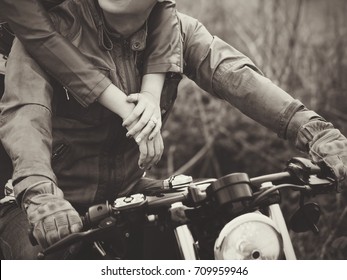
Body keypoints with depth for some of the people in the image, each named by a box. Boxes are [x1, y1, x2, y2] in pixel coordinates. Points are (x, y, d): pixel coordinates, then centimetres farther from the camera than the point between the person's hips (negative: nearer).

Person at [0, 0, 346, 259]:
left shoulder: (177, 31, -2)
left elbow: (235, 76, -18)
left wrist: (312, 129, -34)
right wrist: (40, 192, -48)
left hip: (126, 194, 4)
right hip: (56, 204, -3)